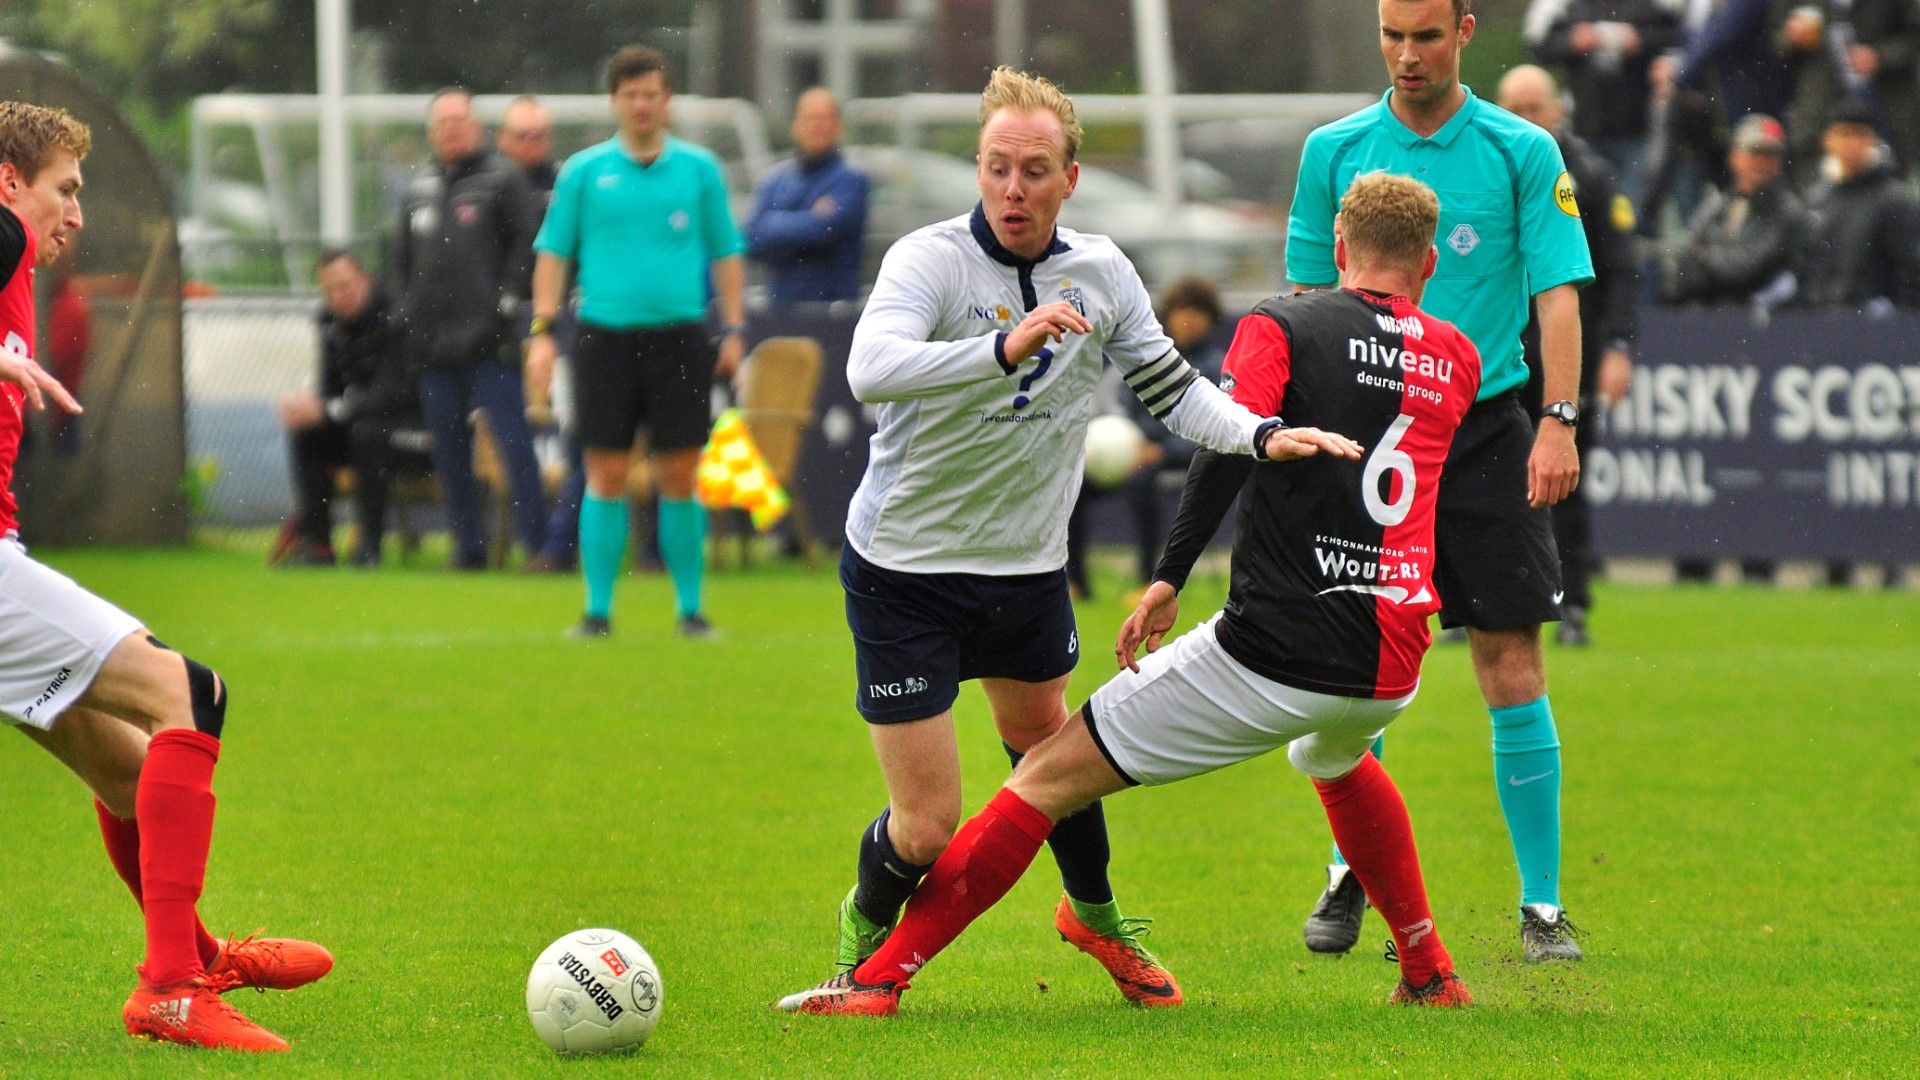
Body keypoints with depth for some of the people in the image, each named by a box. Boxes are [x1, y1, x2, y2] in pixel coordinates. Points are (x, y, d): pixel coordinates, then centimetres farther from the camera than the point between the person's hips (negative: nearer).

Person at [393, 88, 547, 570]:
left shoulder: (503, 180, 1)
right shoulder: (419, 189, 18)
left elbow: (527, 242, -5)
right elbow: (402, 256, 24)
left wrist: (506, 301, -12)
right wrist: (406, 312, 12)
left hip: (488, 343, -6)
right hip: (434, 344, 6)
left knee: (513, 440, -10)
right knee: (449, 451, 8)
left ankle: (537, 539, -8)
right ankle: (468, 544, 15)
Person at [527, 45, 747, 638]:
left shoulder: (699, 168, 7)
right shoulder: (584, 172, 6)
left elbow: (726, 253, 12)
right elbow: (553, 251, 8)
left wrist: (733, 329, 5)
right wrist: (543, 329, 0)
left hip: (679, 337, 0)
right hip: (606, 337, 0)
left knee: (679, 478, 1)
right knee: (607, 477, -1)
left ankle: (689, 607, 8)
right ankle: (598, 608, 5)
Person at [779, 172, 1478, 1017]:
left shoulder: (1281, 326, 1)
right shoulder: (1457, 358, 13)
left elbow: (1228, 442, -17)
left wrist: (1168, 577, -18)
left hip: (1273, 654, -5)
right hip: (1392, 672, 5)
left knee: (1049, 778, 1)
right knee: (1338, 759, 42)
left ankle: (879, 978, -5)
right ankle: (1430, 975, 41)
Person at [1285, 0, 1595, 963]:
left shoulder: (1523, 153, 0)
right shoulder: (1334, 152, 6)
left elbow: (1557, 293, -4)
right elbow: (1310, 296, 11)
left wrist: (1559, 421, -15)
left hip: (1487, 429, -2)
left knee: (1511, 661, -6)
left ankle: (1541, 904, -2)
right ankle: (1349, 879, 18)